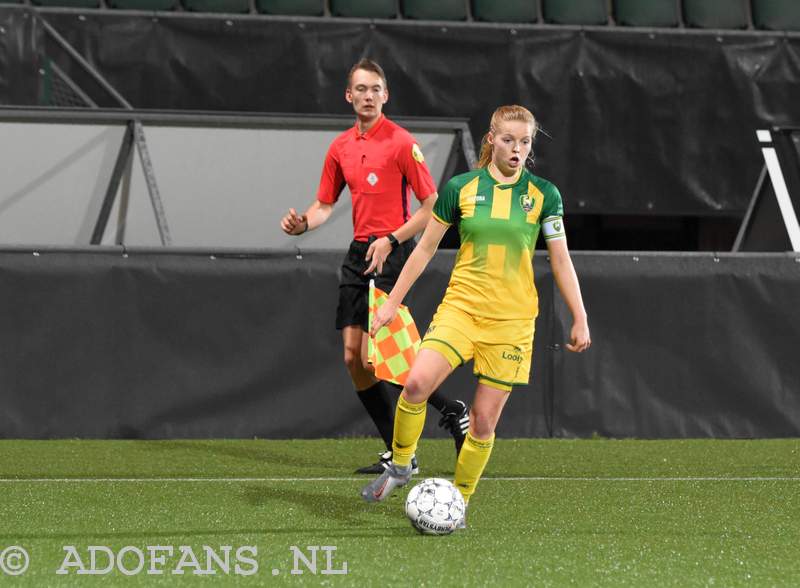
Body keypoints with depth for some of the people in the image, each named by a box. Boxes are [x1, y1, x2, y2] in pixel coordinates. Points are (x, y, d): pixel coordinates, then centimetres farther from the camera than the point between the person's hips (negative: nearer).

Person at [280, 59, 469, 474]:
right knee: (353, 359, 3)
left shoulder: (400, 142, -8)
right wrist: (303, 222, -3)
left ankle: (451, 410, 3)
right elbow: (325, 204, 19)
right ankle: (397, 453, 11)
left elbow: (433, 206, -9)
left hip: (392, 253, -7)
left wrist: (391, 240, -17)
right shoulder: (341, 147, 12)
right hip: (358, 253, 7)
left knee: (372, 358, -15)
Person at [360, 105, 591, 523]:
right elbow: (426, 248, 9)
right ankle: (400, 465, 0)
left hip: (512, 320, 0)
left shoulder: (543, 195, 2)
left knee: (484, 421, -2)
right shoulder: (461, 187, 2)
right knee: (417, 383, -23)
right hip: (460, 305, 0)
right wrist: (392, 302, 9)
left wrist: (580, 319, 4)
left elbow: (561, 261, 7)